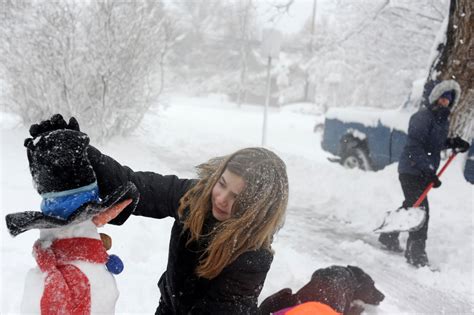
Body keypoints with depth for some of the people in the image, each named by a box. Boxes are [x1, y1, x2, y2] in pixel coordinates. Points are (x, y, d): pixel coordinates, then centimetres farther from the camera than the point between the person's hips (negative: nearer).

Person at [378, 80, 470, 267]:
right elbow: (415, 146, -24)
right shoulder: (423, 117, -17)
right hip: (411, 171, -10)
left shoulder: (443, 120, 11)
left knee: (410, 207, 21)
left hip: (425, 172, 10)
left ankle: (388, 237, 39)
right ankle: (416, 255, -4)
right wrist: (428, 171, -30)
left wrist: (452, 143, 2)